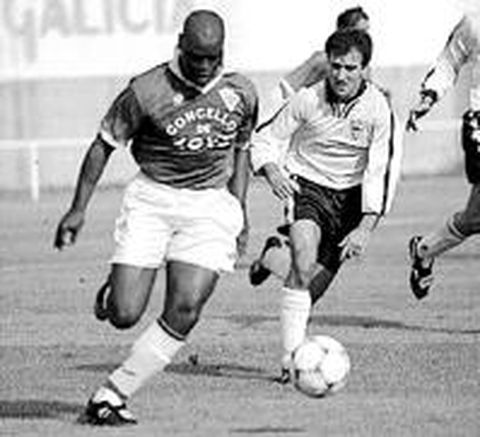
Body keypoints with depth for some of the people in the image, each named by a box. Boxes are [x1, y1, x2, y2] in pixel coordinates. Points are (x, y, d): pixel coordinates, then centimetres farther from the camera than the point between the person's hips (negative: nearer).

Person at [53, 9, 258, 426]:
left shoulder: (240, 92, 1)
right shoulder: (147, 91, -12)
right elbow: (104, 145, -2)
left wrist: (238, 212, 12)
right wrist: (79, 209, -4)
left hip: (210, 205, 2)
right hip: (151, 200, -2)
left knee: (185, 311, -15)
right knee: (124, 315, -10)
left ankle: (113, 395, -5)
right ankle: (111, 292, 29)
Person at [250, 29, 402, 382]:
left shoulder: (378, 108, -13)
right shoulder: (307, 100, -12)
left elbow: (381, 170, -15)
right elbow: (266, 139, 0)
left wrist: (367, 225, -24)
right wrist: (270, 169, -21)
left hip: (350, 195, 2)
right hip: (306, 185, -2)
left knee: (317, 284, 1)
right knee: (304, 263, -26)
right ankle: (291, 357, -29)